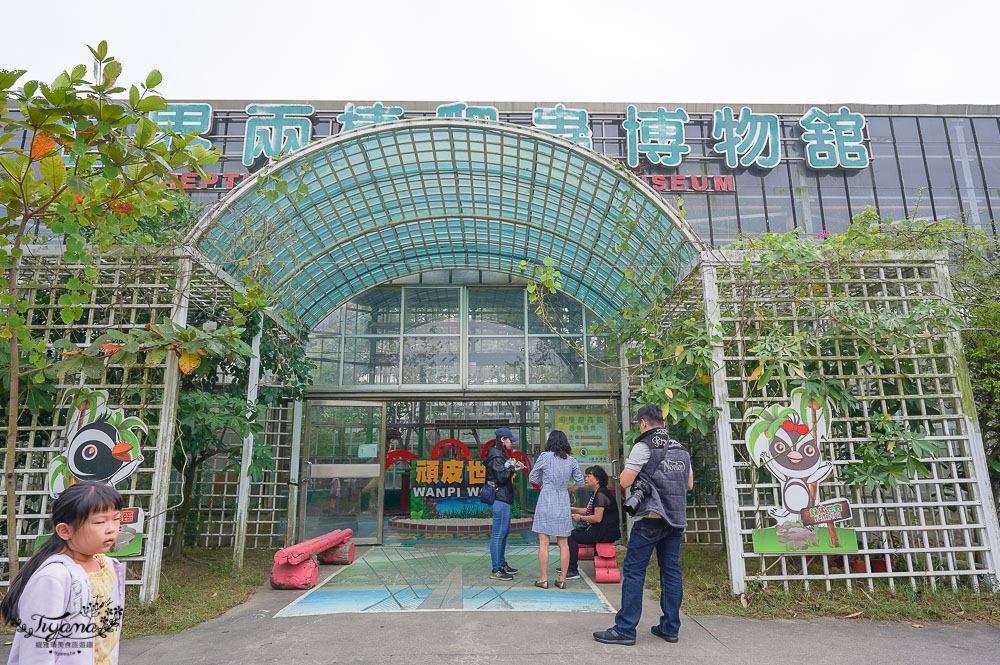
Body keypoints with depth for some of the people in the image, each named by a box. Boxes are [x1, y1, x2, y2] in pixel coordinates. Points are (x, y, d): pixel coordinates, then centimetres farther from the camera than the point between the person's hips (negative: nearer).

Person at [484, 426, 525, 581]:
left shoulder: (500, 455, 17)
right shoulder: (496, 456, -15)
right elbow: (502, 477, -21)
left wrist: (513, 469, 14)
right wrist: (511, 467, -7)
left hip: (503, 500, 11)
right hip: (500, 500, -11)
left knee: (505, 532, 18)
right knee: (498, 534, -6)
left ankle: (502, 564, 29)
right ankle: (496, 571, -1)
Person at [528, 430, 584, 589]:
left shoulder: (544, 457, -5)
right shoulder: (572, 460, 4)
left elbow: (532, 478, 2)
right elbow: (580, 481, 12)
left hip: (546, 502, -3)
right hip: (563, 504, 3)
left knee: (543, 543, 2)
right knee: (563, 543, 9)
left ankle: (544, 579, 6)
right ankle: (562, 579, 13)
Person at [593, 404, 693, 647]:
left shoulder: (644, 446, -8)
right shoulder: (681, 449, 13)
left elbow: (625, 481, -11)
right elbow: (689, 484, 21)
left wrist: (628, 466, 8)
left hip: (651, 517, -7)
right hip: (677, 519, 7)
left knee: (633, 571, -3)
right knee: (671, 571, 12)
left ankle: (625, 629, -2)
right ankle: (670, 628, 18)